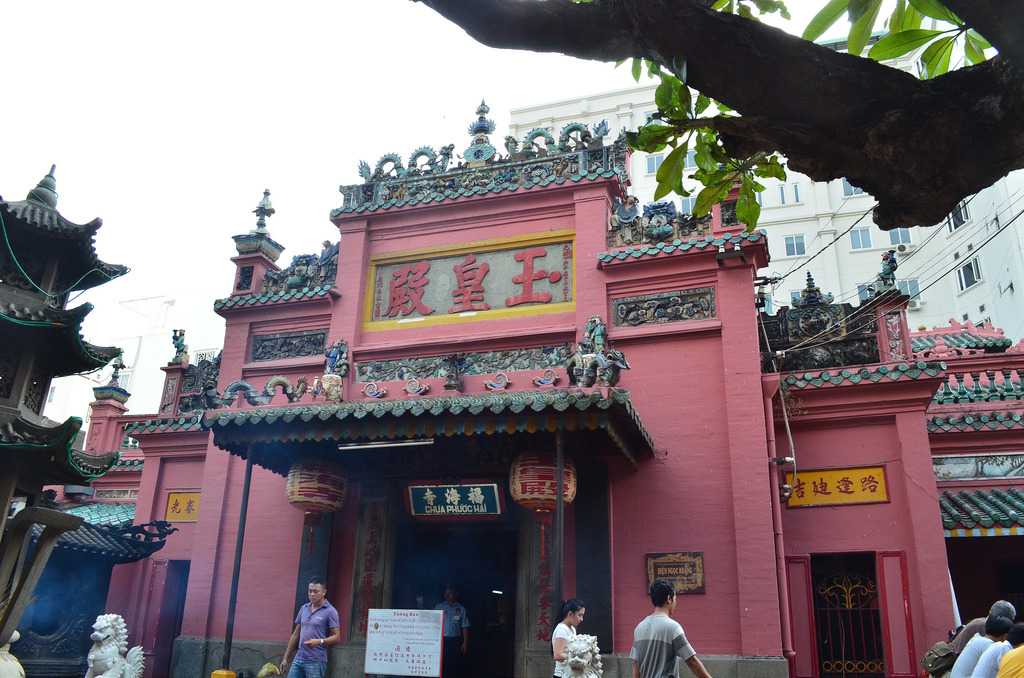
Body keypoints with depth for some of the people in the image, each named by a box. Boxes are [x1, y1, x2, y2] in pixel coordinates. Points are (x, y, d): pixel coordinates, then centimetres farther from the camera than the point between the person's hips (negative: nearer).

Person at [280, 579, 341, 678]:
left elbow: (337, 637, -9)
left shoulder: (330, 611, -7)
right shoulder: (303, 608, 12)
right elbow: (296, 634, 17)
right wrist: (286, 657, 16)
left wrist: (320, 641, -25)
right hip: (298, 659, 6)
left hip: (316, 661, -6)